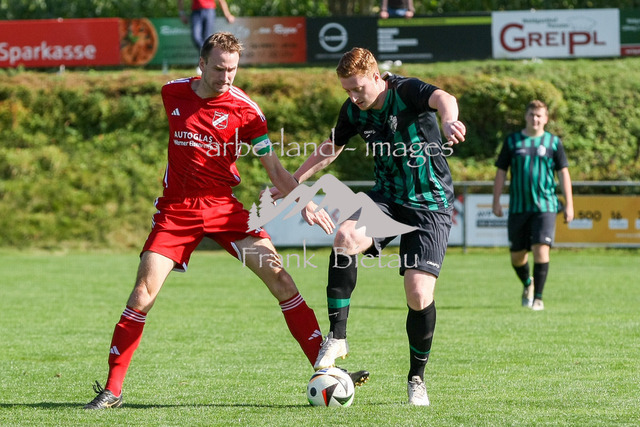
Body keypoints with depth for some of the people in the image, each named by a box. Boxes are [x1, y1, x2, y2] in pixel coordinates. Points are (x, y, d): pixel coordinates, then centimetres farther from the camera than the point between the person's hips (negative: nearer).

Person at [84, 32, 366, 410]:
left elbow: (275, 170, -5)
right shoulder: (173, 93, -1)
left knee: (278, 276, -13)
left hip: (223, 207, -1)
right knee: (144, 291, -12)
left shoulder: (245, 109, -8)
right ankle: (112, 389, -2)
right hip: (177, 209, 1)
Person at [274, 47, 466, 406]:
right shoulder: (354, 110, 1)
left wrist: (448, 120, -66)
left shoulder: (407, 92, -18)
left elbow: (444, 99, -41)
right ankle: (337, 337, -17)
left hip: (431, 205, -5)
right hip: (388, 197, 5)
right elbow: (331, 148, 21)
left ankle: (417, 378, 8)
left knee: (419, 294, -17)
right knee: (345, 237, -28)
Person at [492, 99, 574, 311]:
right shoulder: (512, 141, 6)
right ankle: (527, 284, 37)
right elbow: (501, 172, 9)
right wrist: (496, 201, 3)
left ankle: (538, 297, -8)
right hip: (518, 207, 2)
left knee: (541, 249, -16)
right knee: (517, 255, 6)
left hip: (545, 206, -2)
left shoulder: (553, 142, 5)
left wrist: (569, 204, 2)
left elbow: (563, 173, 7)